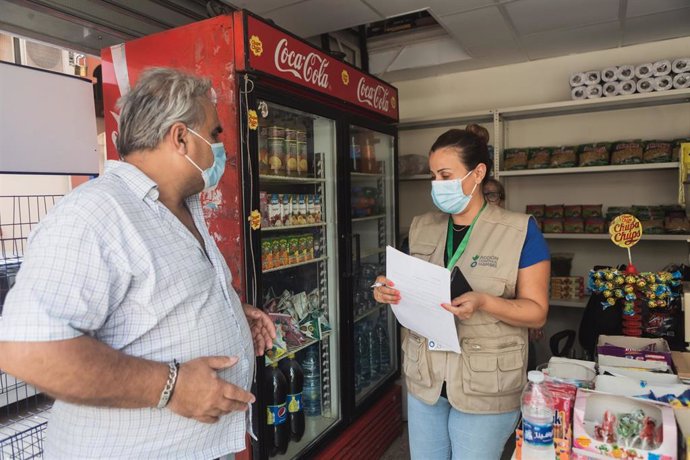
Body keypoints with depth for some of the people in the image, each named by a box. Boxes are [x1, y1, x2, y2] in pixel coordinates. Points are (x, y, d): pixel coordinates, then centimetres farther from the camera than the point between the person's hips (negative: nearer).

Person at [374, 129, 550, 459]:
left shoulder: (519, 231, -10)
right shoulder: (421, 228, 4)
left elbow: (537, 311, -9)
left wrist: (483, 303, -26)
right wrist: (391, 292, -9)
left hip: (485, 386, -4)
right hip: (423, 379, 4)